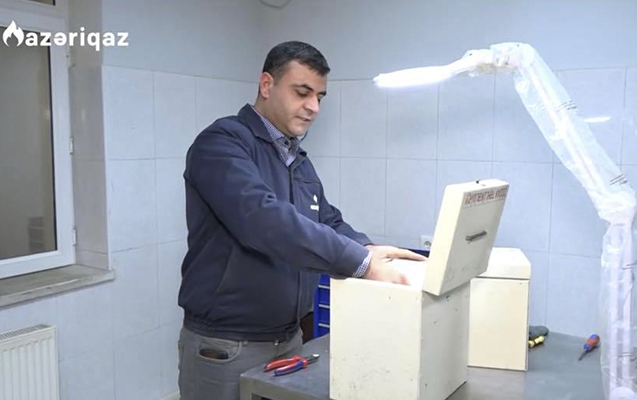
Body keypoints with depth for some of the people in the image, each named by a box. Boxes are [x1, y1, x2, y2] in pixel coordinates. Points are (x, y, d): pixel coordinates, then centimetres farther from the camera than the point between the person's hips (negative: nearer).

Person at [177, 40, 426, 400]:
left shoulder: (300, 161, 12)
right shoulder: (223, 143, -16)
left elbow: (329, 223, 13)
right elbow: (264, 219, -31)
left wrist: (366, 249, -8)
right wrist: (361, 262, -32)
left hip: (289, 338, 8)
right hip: (225, 347, -7)